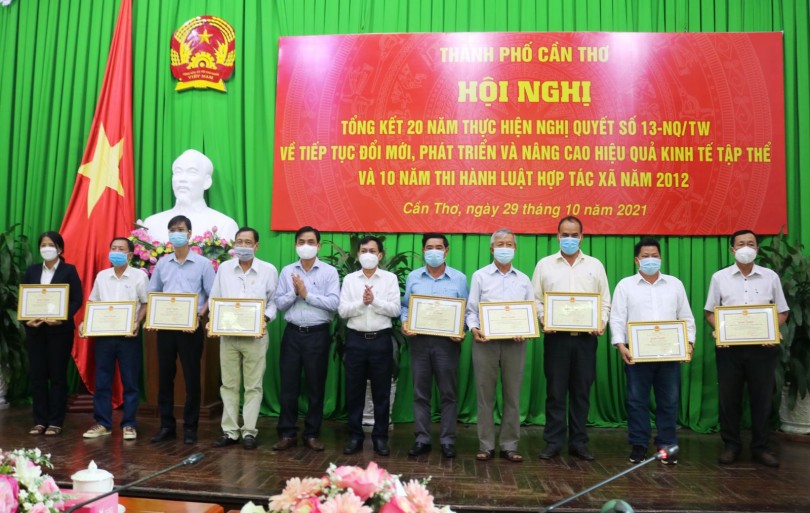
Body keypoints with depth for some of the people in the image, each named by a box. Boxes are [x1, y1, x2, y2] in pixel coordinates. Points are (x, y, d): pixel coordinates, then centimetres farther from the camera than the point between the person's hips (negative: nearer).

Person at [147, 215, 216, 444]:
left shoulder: (203, 263, -1)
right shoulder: (162, 263, 9)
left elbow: (212, 296, -1)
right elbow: (152, 294, 15)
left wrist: (199, 316, -15)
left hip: (191, 327, -3)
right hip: (165, 326, 4)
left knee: (191, 377, 1)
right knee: (164, 376, 7)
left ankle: (190, 427, 11)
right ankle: (167, 426, 17)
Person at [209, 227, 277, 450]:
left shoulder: (269, 270, -1)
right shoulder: (224, 268, 6)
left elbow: (274, 301, 3)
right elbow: (214, 299, 10)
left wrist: (265, 318, -14)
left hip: (256, 335, -2)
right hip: (228, 334, 2)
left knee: (253, 385, 3)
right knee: (229, 384, 8)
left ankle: (249, 432, 12)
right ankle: (230, 431, 17)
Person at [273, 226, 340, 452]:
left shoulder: (329, 271, -2)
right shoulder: (287, 271, 7)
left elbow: (333, 303, -13)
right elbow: (279, 303, 2)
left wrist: (306, 294, -14)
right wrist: (294, 292, -14)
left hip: (318, 334, -2)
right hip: (293, 333, 2)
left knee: (315, 387, 7)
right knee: (288, 386, 6)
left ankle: (312, 434, 19)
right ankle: (286, 434, 16)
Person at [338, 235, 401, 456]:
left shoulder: (390, 278, 2)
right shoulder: (349, 279, 6)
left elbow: (395, 310, -6)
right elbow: (342, 311, -2)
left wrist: (374, 301, -17)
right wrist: (361, 302, -16)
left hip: (381, 340, -1)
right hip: (355, 339, 1)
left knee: (381, 391, 5)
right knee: (354, 390, 7)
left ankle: (380, 437, 16)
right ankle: (355, 436, 18)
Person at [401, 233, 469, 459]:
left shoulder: (459, 278, 4)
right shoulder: (413, 277, 9)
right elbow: (405, 306, 12)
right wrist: (404, 322, -7)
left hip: (447, 341, -1)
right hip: (419, 340, 2)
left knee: (448, 393, 4)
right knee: (420, 392, 6)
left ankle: (447, 440, 13)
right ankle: (422, 438, 16)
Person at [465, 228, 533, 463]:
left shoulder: (523, 279, 13)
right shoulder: (480, 276, 6)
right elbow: (471, 309, 3)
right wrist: (474, 328, -16)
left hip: (515, 342, 2)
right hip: (486, 341, -2)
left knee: (512, 395, 5)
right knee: (485, 394, 2)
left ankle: (509, 445, 14)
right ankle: (486, 445, 10)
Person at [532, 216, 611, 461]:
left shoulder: (595, 265, 9)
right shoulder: (545, 264, 6)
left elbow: (605, 301, 10)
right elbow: (536, 300, 5)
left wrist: (602, 322, -7)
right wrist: (544, 320, -12)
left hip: (585, 338, 1)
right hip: (556, 336, -1)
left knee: (581, 392, 7)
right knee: (555, 391, 3)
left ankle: (578, 443, 18)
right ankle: (553, 442, 12)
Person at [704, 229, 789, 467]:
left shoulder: (770, 277, 5)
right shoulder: (719, 277, 4)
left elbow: (782, 312, 8)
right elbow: (710, 312, 6)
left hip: (762, 347, 1)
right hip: (729, 347, 0)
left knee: (762, 398, 6)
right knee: (729, 398, 5)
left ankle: (760, 447, 19)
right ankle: (731, 445, 18)